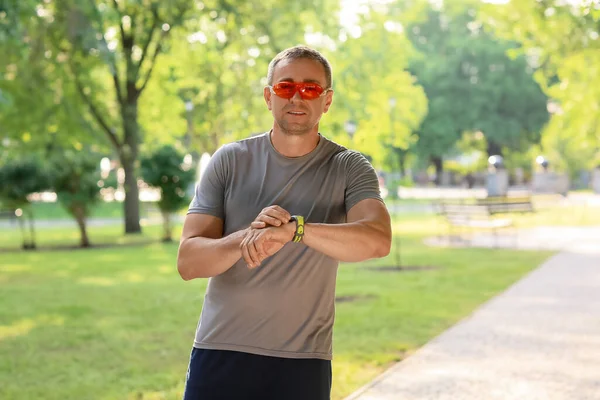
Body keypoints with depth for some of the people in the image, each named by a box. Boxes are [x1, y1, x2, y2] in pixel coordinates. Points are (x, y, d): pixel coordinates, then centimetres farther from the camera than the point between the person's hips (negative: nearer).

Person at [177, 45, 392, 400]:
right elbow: (188, 262, -4)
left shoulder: (349, 169, 0)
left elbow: (378, 240, -20)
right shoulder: (230, 161, 3)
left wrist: (293, 229, -32)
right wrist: (248, 237, -23)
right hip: (219, 354, 1)